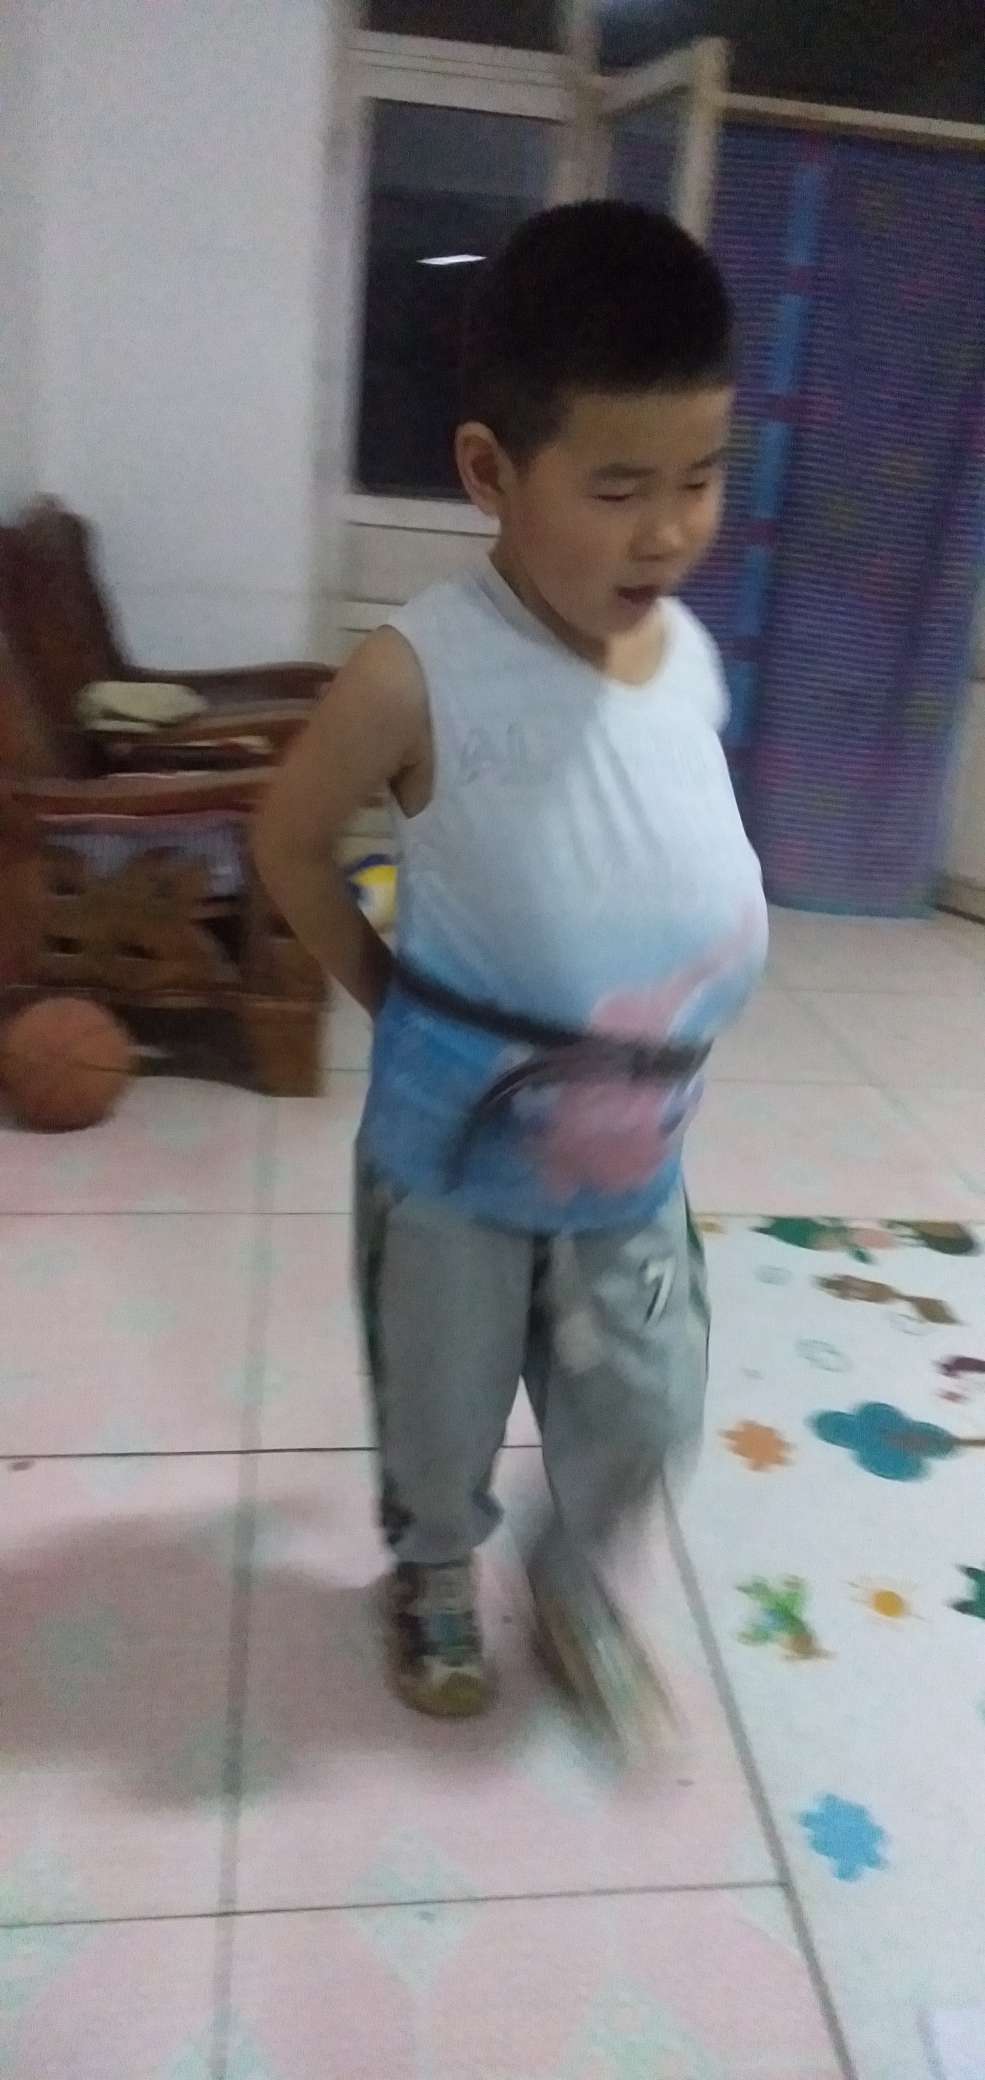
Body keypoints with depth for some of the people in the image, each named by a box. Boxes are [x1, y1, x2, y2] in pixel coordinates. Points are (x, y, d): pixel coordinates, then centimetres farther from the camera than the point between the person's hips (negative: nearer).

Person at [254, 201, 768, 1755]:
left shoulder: (692, 655, -6)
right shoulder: (421, 676, -23)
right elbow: (291, 838, -7)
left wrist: (682, 998, 4)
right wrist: (386, 996, -4)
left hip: (635, 1160, 4)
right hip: (457, 1158, -4)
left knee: (647, 1418, 16)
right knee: (441, 1412, 19)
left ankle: (577, 1582, 46)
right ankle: (434, 1575, 50)